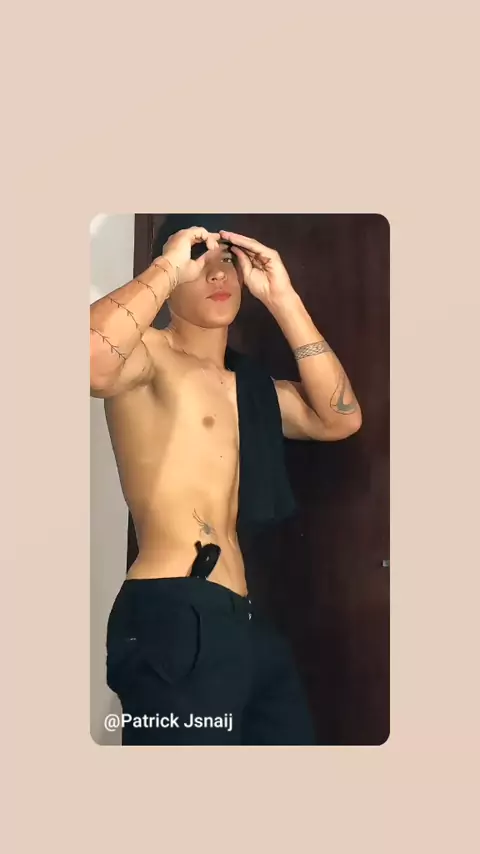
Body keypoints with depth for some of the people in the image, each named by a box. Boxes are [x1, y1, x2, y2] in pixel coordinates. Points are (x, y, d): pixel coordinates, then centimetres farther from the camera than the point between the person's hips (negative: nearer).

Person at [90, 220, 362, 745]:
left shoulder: (245, 388, 22)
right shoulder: (149, 352, -2)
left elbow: (339, 419, 9)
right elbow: (91, 361, -26)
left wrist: (283, 299, 6)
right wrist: (167, 268, -13)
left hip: (244, 621, 8)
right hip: (174, 619, -8)